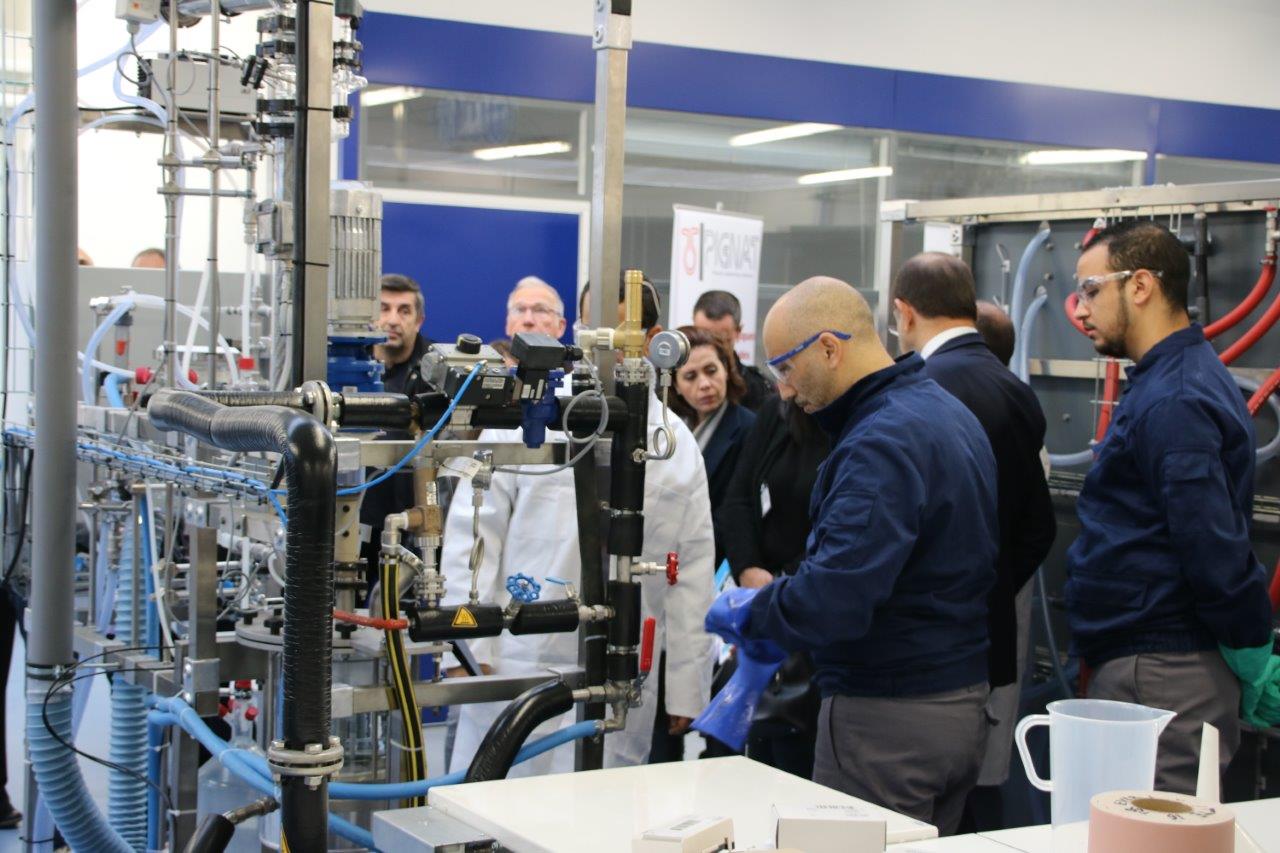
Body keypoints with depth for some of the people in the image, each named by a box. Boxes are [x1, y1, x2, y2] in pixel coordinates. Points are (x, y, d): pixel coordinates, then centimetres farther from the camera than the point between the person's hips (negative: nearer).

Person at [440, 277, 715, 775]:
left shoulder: (677, 444, 9)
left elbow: (694, 567, 10)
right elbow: (473, 535, 0)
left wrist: (685, 690, 8)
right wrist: (466, 651, -6)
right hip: (517, 671, -1)